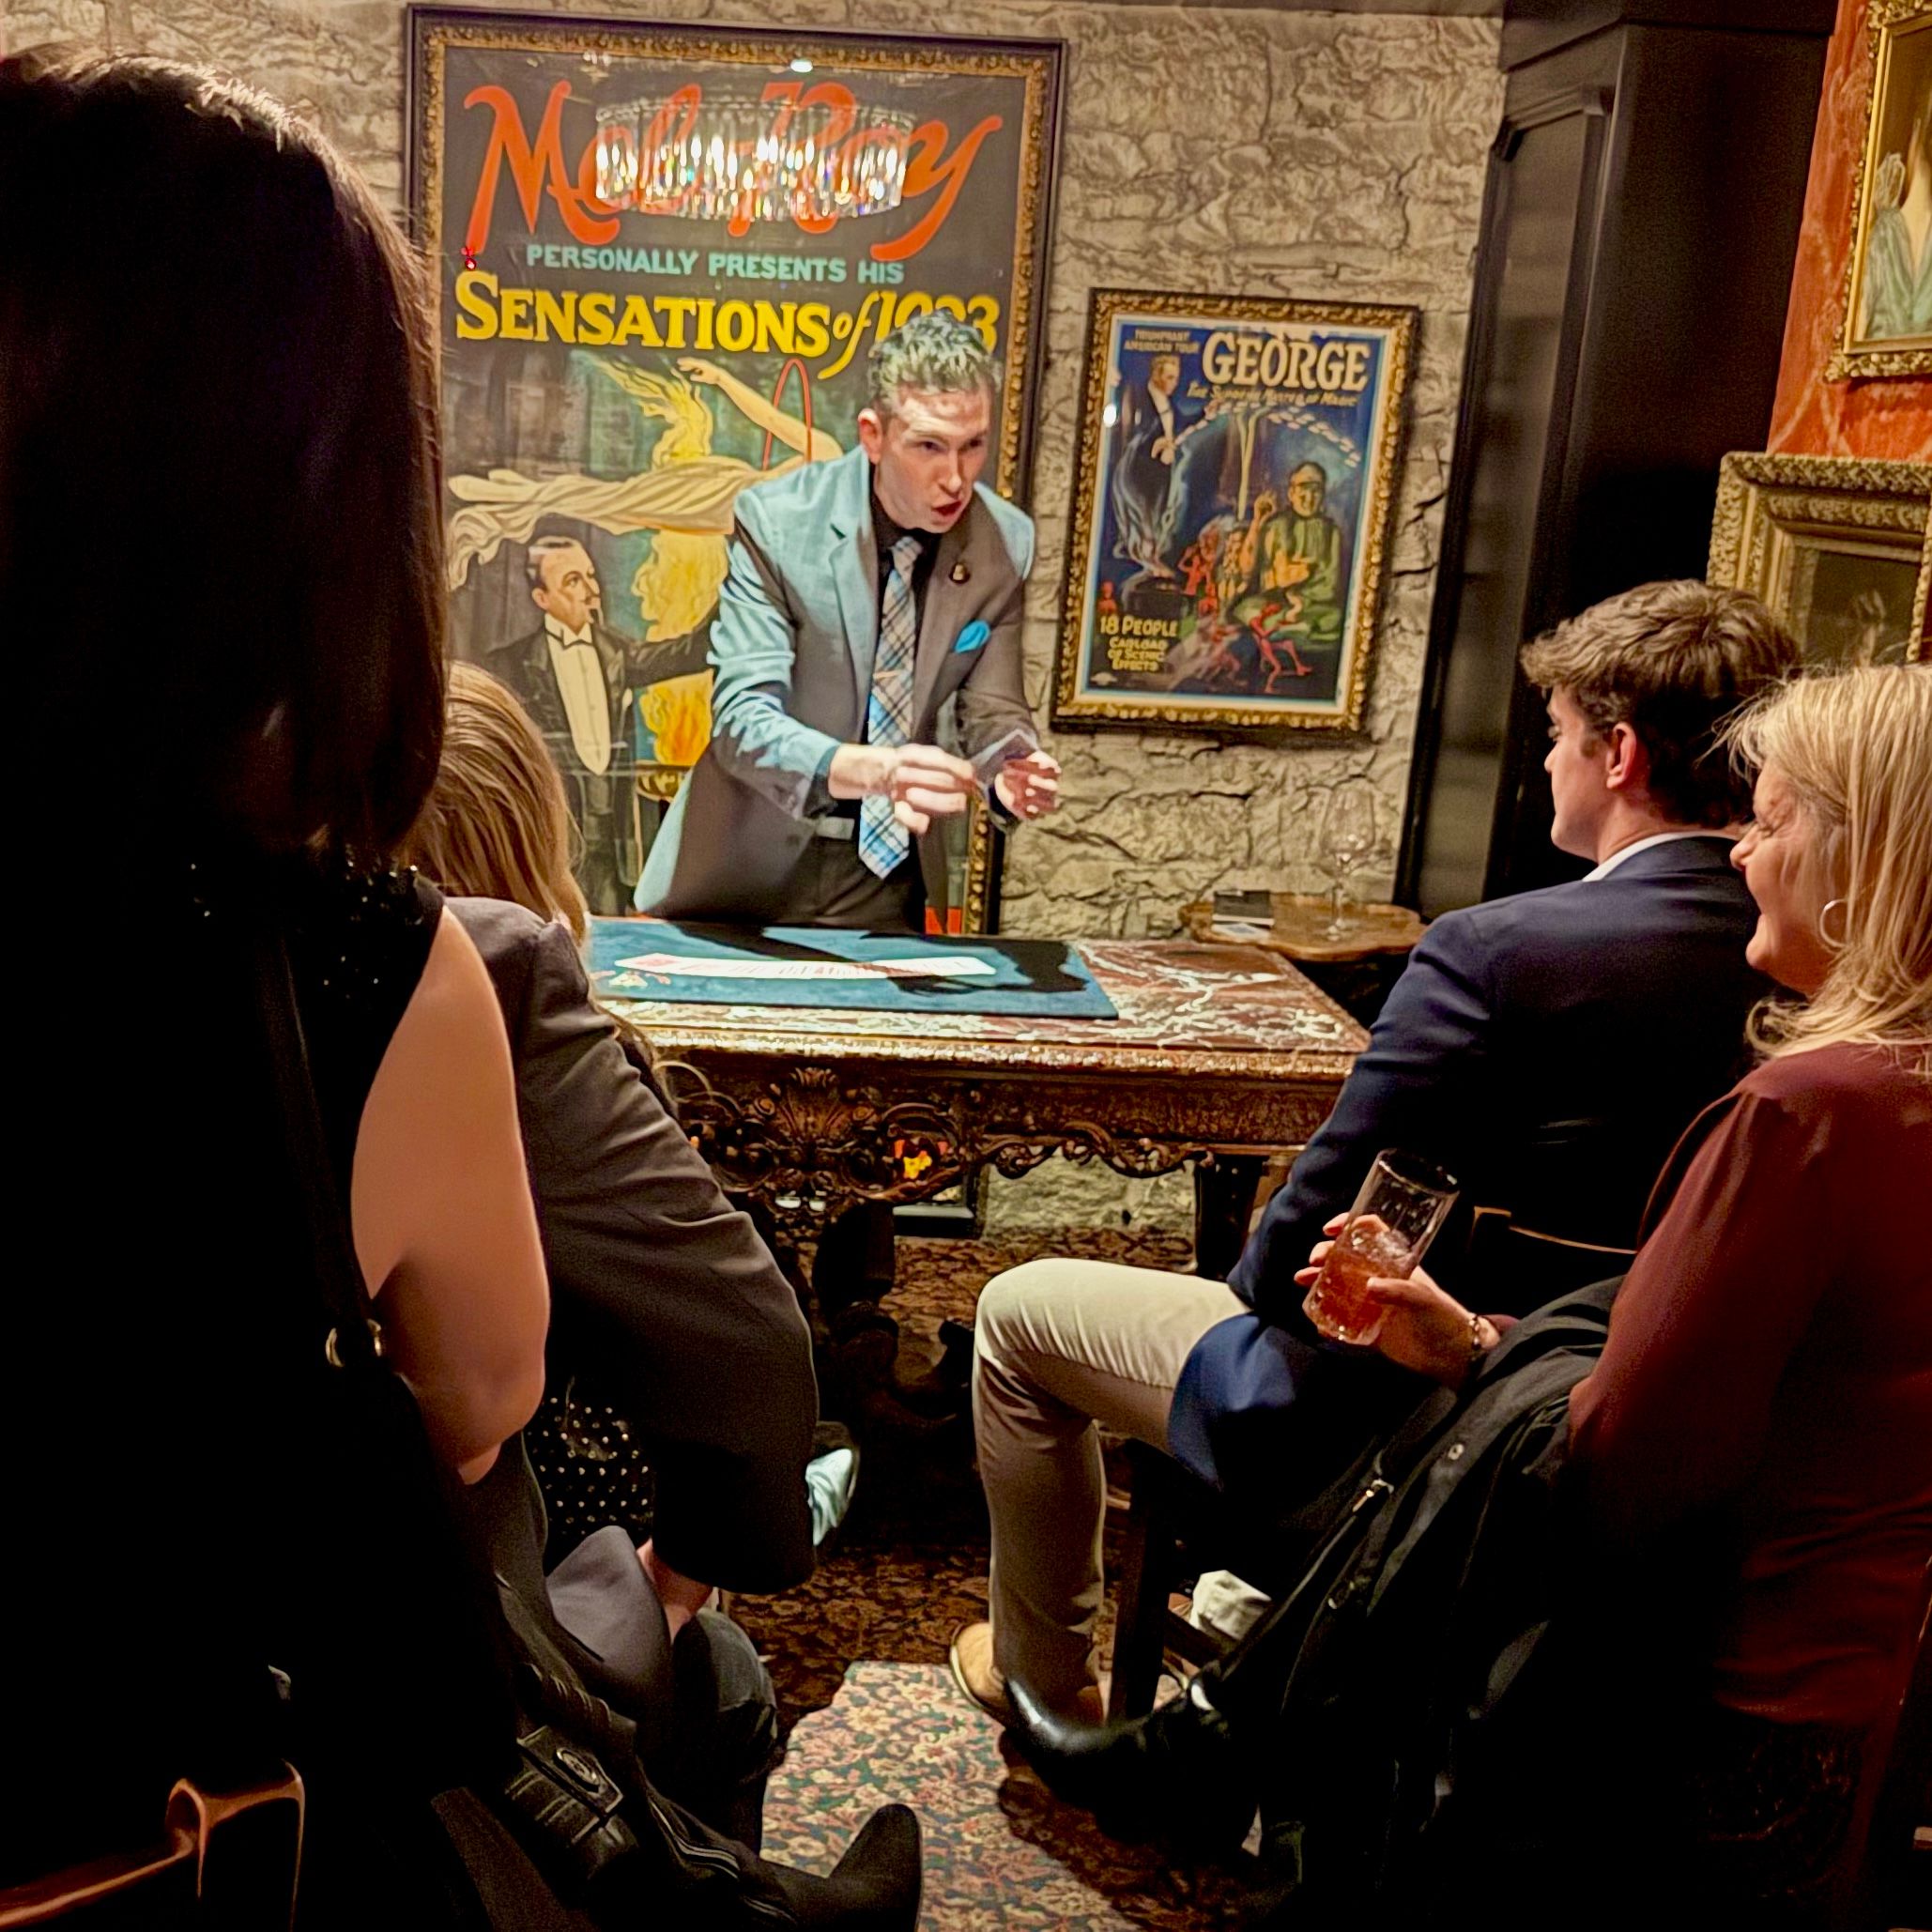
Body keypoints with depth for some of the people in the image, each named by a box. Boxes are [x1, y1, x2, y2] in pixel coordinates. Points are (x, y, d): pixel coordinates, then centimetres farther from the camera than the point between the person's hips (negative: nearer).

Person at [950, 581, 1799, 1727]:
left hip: (1393, 1420, -7)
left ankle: (1040, 1674, 30)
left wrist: (1259, 1284, 2)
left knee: (1021, 1313, 13)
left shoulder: (1502, 951, -27)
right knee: (1251, 1295, 35)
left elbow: (1314, 1235, -22)